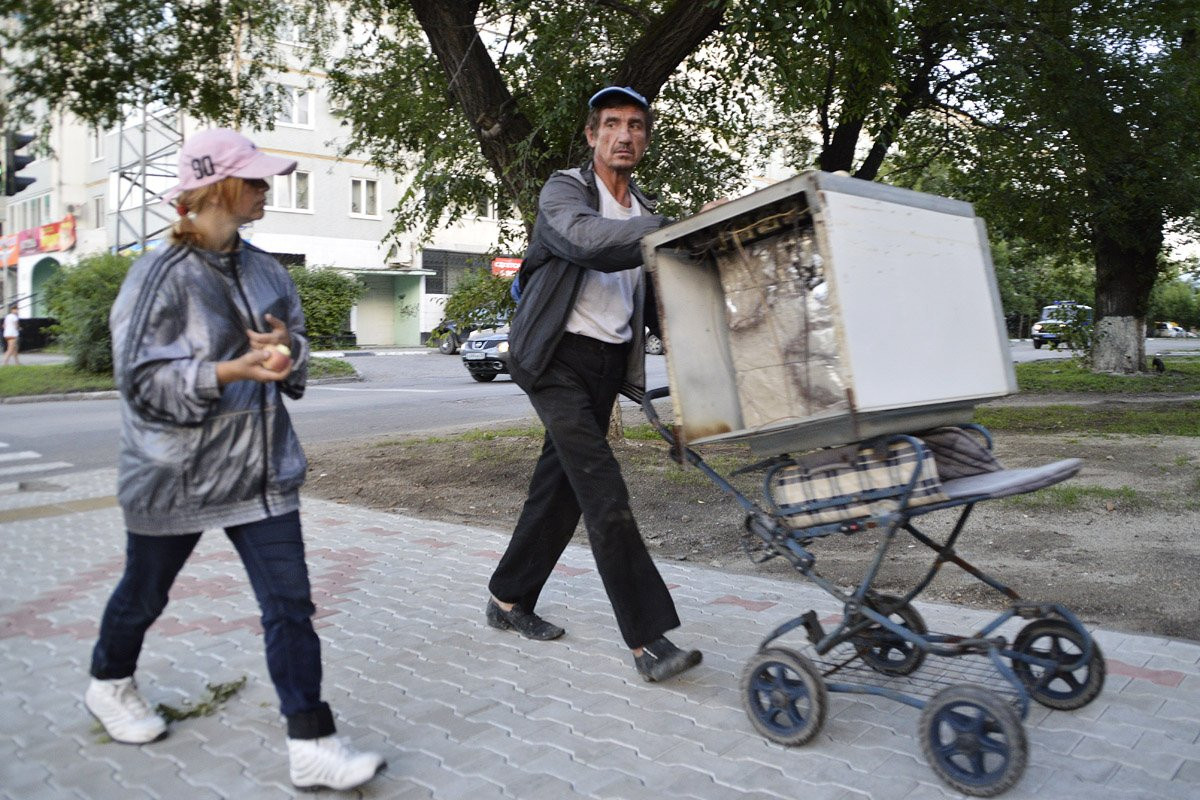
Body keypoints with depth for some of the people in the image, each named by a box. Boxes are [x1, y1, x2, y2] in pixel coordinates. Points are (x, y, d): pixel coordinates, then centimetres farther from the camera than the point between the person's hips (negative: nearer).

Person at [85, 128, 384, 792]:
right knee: (145, 593, 19)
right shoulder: (159, 276, -12)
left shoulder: (265, 272, 6)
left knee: (290, 605, -3)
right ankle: (109, 685, 49)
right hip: (175, 477, -4)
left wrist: (287, 350, -10)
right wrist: (231, 371, -29)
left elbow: (296, 364, 14)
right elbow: (144, 380, -17)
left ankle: (311, 746, 3)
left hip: (262, 469, 4)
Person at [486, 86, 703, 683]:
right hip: (559, 357, -7)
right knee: (604, 493, -14)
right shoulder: (563, 190, -5)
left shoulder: (644, 212, 16)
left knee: (562, 486, 12)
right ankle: (647, 641, -13)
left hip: (609, 362, 7)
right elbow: (586, 241, -28)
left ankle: (508, 600, 28)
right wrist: (675, 228, -35)